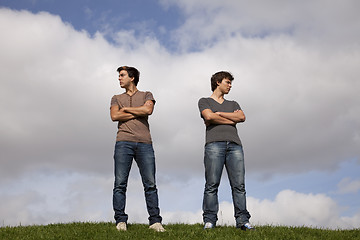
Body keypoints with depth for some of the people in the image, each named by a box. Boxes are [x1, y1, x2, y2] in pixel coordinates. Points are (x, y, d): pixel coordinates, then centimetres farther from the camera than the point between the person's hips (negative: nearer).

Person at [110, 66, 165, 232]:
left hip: (144, 143, -1)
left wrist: (125, 109, 4)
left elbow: (148, 109, -3)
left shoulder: (146, 95, 19)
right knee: (120, 184, -6)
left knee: (150, 184, -5)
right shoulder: (117, 98, 23)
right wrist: (138, 113, 1)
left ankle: (155, 221, -4)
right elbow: (114, 116, 3)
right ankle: (121, 221, -3)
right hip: (123, 142, 1)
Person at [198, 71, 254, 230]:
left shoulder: (233, 104, 31)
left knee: (239, 185, -6)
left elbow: (242, 117, 10)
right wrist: (231, 119, 7)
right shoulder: (204, 101, 20)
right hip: (214, 143, -3)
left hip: (234, 144, 3)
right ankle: (209, 221, -11)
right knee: (212, 184, -11)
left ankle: (242, 220, -7)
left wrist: (218, 114, 6)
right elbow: (209, 117, -1)